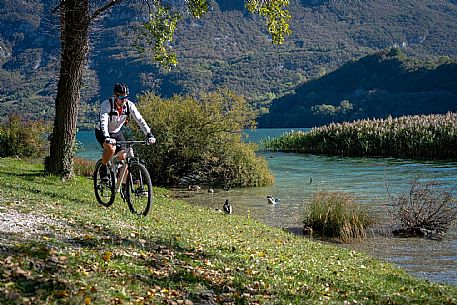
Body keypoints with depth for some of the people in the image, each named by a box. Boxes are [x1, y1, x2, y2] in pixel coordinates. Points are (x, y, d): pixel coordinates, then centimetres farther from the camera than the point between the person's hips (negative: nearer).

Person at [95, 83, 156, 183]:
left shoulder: (129, 105, -17)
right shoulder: (106, 104, -28)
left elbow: (140, 119, -21)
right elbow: (103, 121, -41)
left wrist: (149, 134, -33)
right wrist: (107, 137, -56)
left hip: (116, 132, 4)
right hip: (102, 133, -4)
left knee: (123, 157, -9)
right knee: (111, 148, -33)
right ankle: (103, 168, -7)